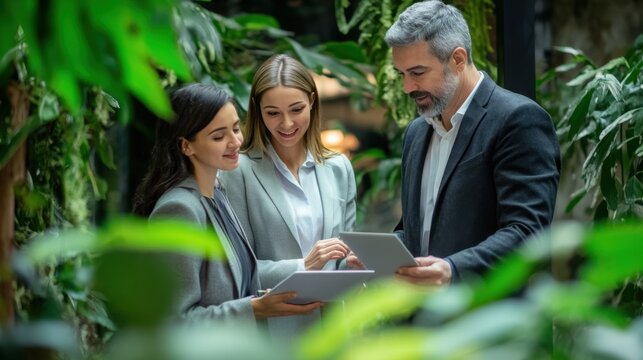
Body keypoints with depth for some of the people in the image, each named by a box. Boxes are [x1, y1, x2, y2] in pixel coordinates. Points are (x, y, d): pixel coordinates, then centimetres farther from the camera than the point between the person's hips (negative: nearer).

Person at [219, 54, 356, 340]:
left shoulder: (339, 168, 6)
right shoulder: (239, 171, -9)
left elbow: (344, 254, 11)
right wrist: (302, 267, -21)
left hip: (331, 325, 4)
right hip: (270, 329, -4)